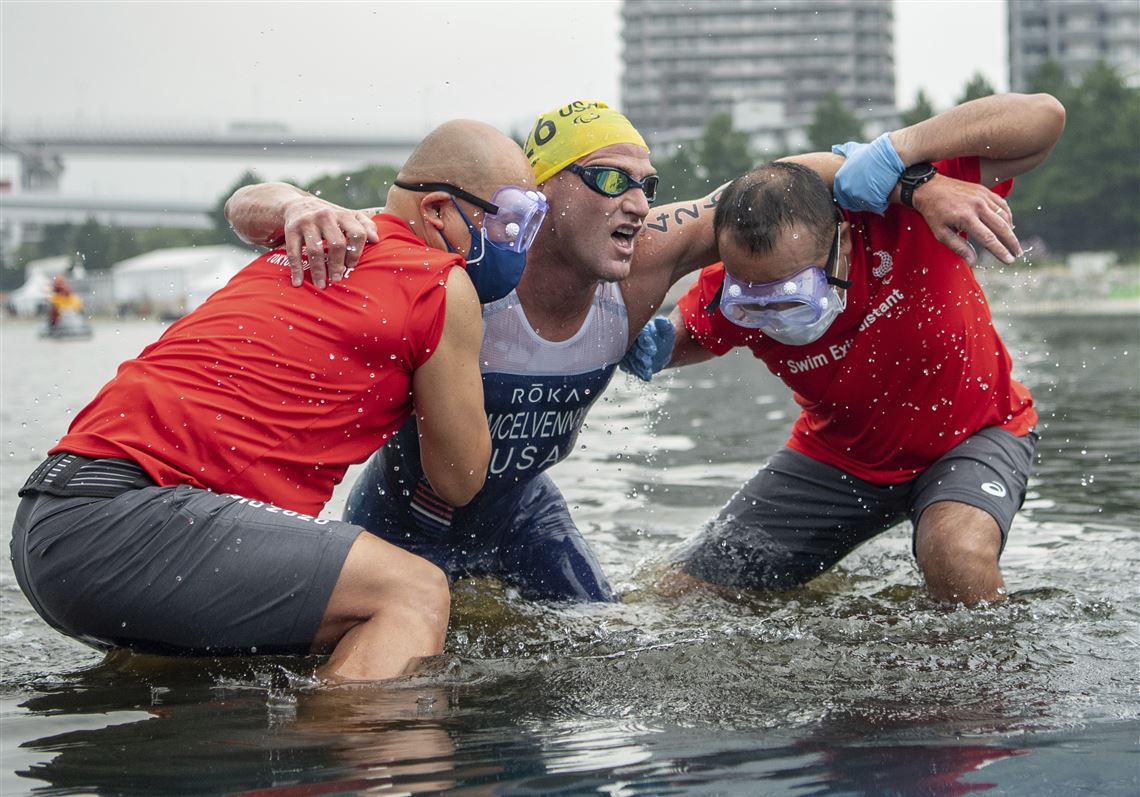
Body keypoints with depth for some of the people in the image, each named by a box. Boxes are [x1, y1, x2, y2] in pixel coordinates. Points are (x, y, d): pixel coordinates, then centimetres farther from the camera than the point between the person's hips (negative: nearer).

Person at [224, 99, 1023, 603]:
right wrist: (303, 208, -63)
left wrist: (925, 188, -26)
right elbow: (247, 205, -39)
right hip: (408, 508, -4)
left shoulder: (643, 262, -24)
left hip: (523, 504, 4)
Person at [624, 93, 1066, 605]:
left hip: (971, 433, -4)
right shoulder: (730, 294, -22)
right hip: (839, 454, 4)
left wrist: (894, 151, -46)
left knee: (957, 553, -38)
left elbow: (1044, 117, -40)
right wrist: (653, 344, -22)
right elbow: (687, 338, 3)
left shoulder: (900, 213, -33)